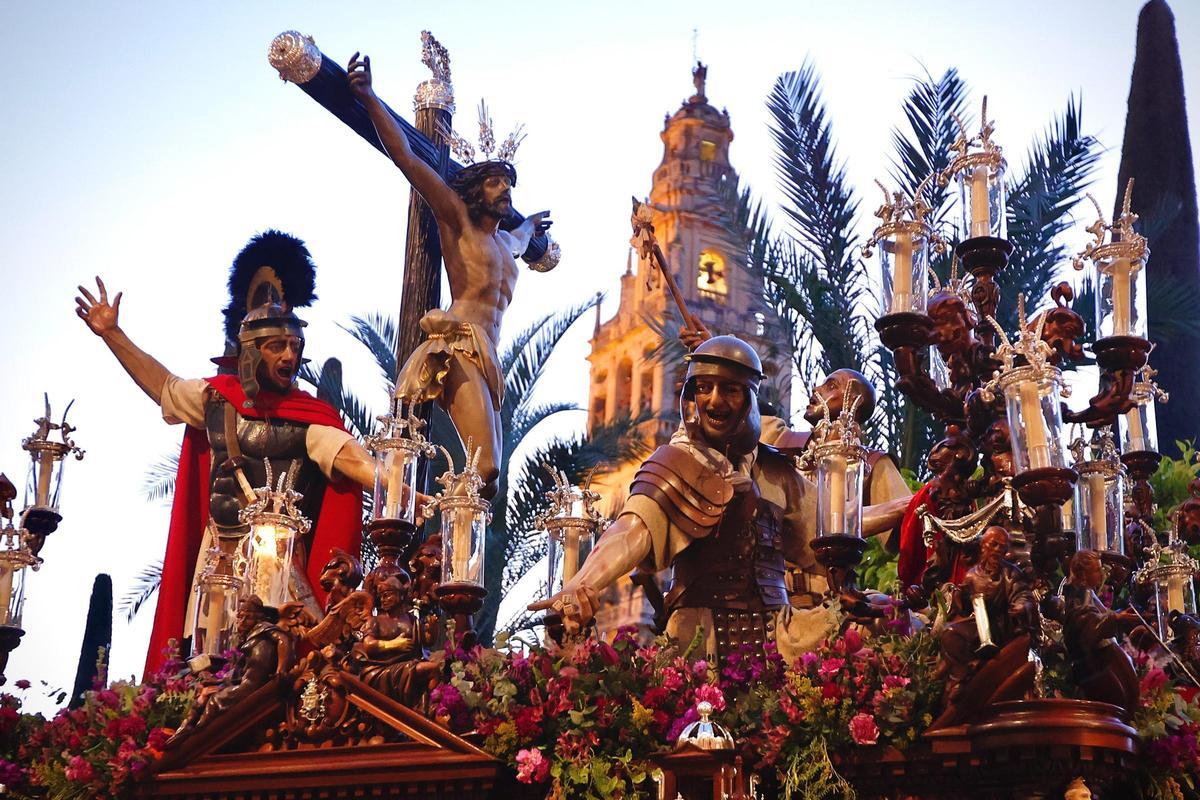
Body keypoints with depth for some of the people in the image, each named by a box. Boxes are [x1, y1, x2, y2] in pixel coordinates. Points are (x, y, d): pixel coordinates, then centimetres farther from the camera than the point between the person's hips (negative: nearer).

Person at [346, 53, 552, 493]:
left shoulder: (504, 242, 28)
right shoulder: (456, 219, 6)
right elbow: (406, 157, -3)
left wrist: (531, 226, 76)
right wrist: (368, 99, -9)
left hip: (486, 358, 8)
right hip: (460, 352, -8)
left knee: (487, 473, -4)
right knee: (483, 467, -24)